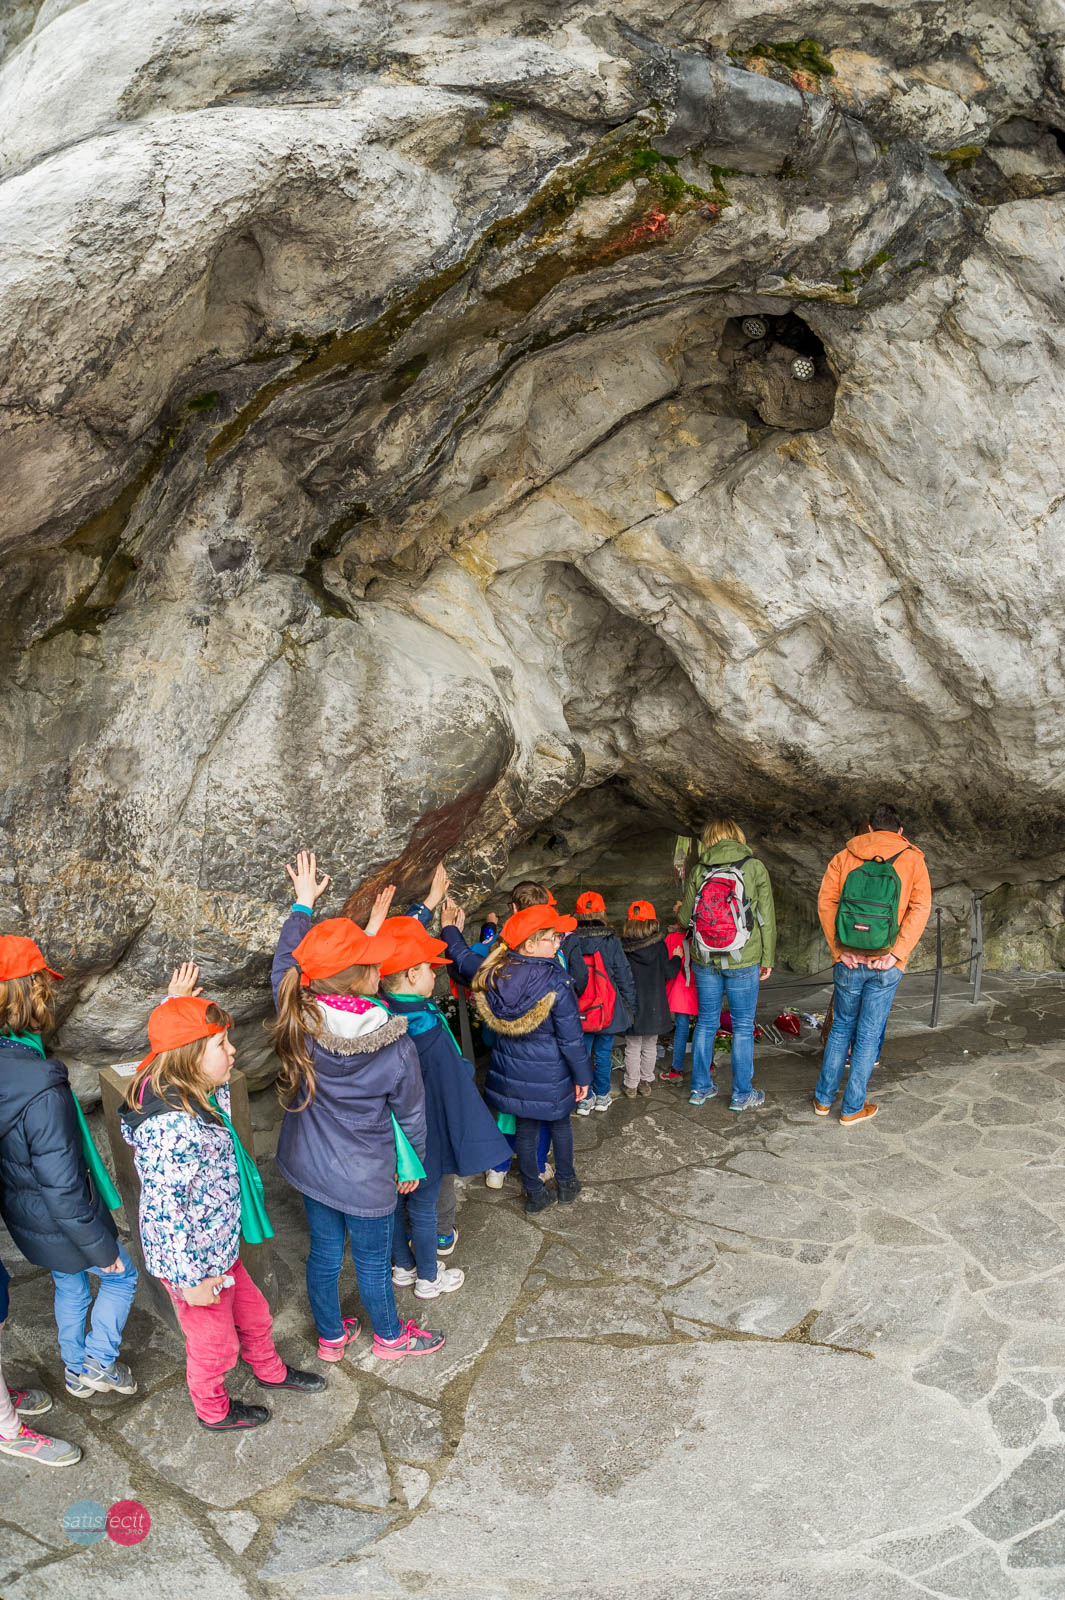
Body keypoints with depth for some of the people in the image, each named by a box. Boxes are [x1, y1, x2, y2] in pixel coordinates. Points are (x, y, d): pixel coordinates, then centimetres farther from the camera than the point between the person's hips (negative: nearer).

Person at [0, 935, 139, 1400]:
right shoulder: (42, 1091, -38)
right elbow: (63, 1188, -29)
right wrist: (102, 1247, -15)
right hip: (59, 1224, -8)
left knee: (69, 1287, 30)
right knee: (121, 1277, 20)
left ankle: (77, 1373, 48)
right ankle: (99, 1364, 32)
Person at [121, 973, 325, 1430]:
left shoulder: (195, 1095, -7)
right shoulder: (174, 1127, -37)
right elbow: (166, 1211, -32)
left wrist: (174, 1003, 8)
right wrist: (190, 1279, -25)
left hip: (217, 1246, 9)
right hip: (194, 1261, -9)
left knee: (252, 1312, 29)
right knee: (215, 1341, 18)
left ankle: (269, 1369, 56)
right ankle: (213, 1410, 45)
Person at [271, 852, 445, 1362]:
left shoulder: (298, 1019, -21)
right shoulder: (396, 1048, -29)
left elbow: (285, 963, -1)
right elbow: (410, 1113, -12)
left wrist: (303, 904, 10)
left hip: (309, 1166, 5)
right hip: (364, 1178, -4)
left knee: (324, 1251, 24)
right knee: (373, 1260, 19)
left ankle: (331, 1337, 47)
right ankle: (389, 1336, 45)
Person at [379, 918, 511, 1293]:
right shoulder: (428, 1031, -30)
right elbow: (454, 1088, -21)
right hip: (424, 1137, -7)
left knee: (396, 1200, 24)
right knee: (423, 1207, 13)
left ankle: (403, 1265, 45)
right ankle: (429, 1278, 34)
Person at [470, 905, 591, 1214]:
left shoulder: (492, 974, -16)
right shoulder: (555, 983, -29)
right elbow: (571, 1037, -19)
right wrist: (581, 1076, -6)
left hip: (511, 1070, 4)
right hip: (549, 1072, -4)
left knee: (524, 1130, 21)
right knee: (560, 1124, 24)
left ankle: (535, 1194, 35)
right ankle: (566, 1184, 43)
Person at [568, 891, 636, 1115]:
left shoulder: (571, 943, -8)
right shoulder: (611, 942, -10)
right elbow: (624, 976, -4)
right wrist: (629, 1006, 6)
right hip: (607, 1011, -1)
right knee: (603, 1053, 13)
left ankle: (584, 1099, 15)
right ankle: (602, 1096, 23)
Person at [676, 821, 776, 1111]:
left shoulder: (698, 871, -2)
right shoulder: (754, 867, -6)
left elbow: (684, 918, 4)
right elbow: (766, 918, -5)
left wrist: (680, 909, 27)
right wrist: (767, 959, 4)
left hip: (705, 962, 2)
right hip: (743, 961, -2)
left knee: (706, 1022, 15)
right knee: (743, 1027, 8)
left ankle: (700, 1087, 24)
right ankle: (742, 1095, 16)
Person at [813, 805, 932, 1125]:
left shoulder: (844, 856, 4)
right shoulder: (912, 859, 1)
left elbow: (826, 901, -5)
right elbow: (920, 907, -11)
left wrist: (838, 949, -5)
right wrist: (896, 954, -14)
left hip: (848, 961, 2)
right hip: (886, 966, -2)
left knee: (841, 1027, 17)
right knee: (869, 1034, 7)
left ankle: (824, 1098, 24)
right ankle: (853, 1108, 14)